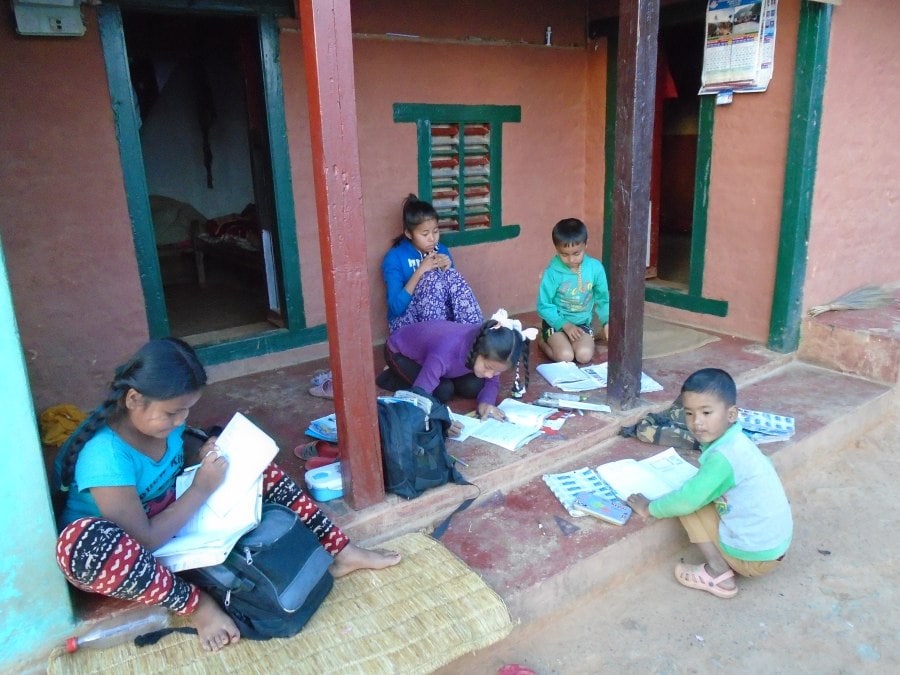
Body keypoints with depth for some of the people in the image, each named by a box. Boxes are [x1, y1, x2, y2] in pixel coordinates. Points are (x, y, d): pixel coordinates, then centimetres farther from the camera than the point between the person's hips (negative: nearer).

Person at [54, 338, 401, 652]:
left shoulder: (161, 417, -11)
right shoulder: (105, 457, -33)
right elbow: (145, 541, -32)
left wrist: (207, 461, -14)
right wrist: (202, 488, -27)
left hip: (163, 519, 7)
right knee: (80, 542, -44)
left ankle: (339, 550, -9)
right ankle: (197, 604, -23)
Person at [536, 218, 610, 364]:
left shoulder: (595, 267, -9)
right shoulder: (553, 272, -17)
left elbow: (602, 298, 4)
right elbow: (544, 306, -11)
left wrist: (607, 321, -11)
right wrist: (565, 325, -20)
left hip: (581, 322, 2)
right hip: (556, 323, -2)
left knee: (584, 356, -22)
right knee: (565, 356, -23)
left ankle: (570, 342, 11)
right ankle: (544, 343, 8)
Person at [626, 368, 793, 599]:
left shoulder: (723, 456, -24)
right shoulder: (737, 442, 2)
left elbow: (687, 499, -21)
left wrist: (650, 508, -5)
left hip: (753, 556, -9)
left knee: (689, 506, -4)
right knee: (701, 497, 19)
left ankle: (717, 573, -3)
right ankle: (724, 564, 13)